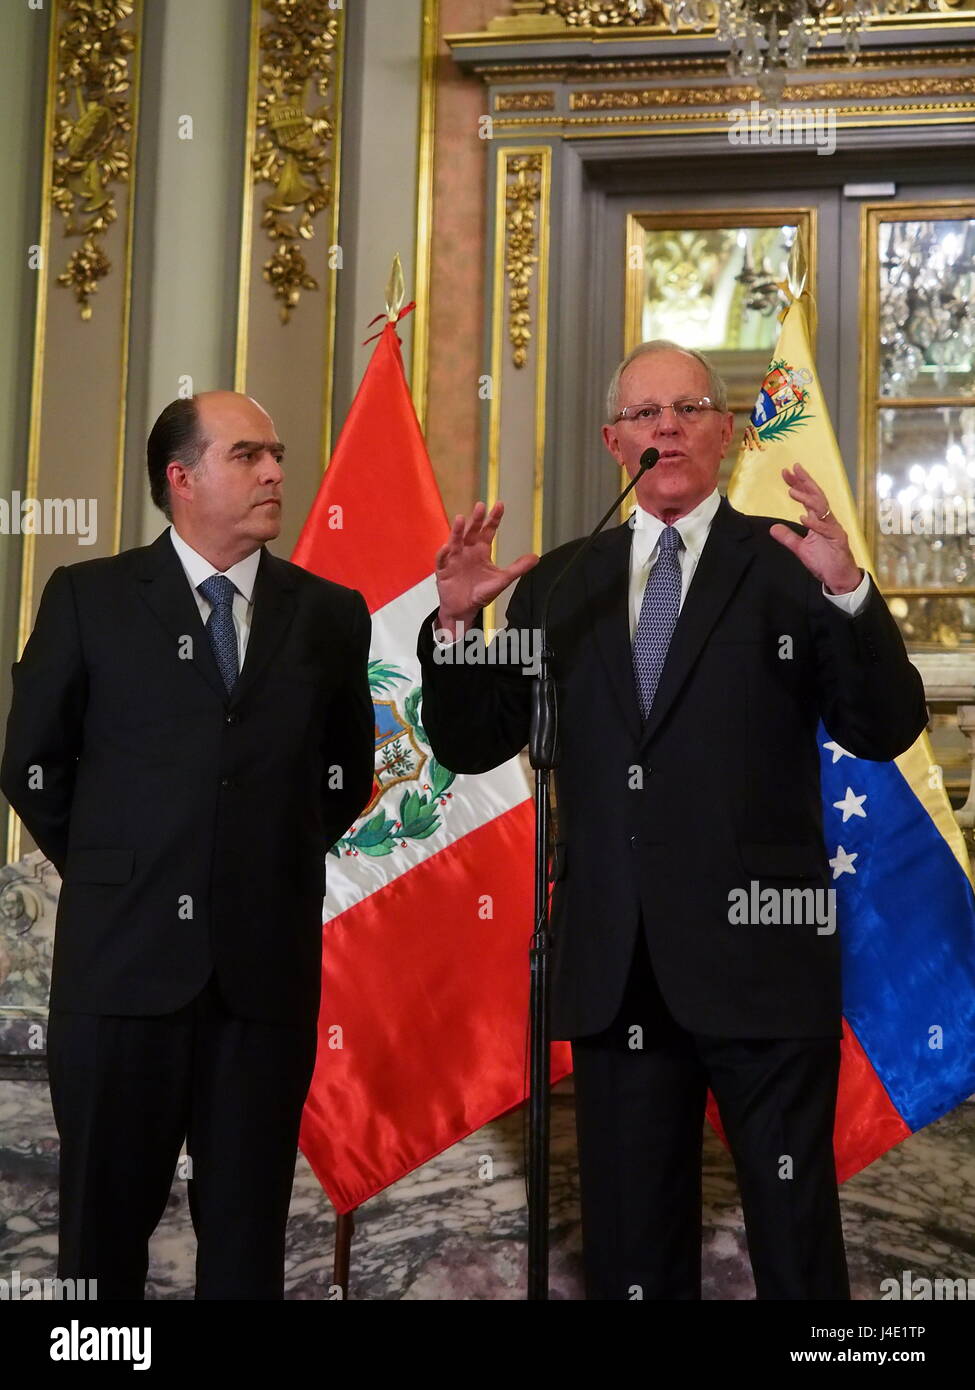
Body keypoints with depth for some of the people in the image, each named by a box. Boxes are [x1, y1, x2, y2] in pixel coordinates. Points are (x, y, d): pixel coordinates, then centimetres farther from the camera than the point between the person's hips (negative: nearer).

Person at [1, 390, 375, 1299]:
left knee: (247, 1228, 8)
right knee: (104, 1220, 8)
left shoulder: (330, 614, 7)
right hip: (122, 957, -1)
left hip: (268, 963, 2)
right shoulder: (88, 599, 1)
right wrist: (111, 876, 9)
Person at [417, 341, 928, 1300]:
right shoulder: (560, 584, 9)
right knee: (628, 1239, 14)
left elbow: (885, 732, -8)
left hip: (758, 955, -3)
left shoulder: (786, 564, -1)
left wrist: (848, 591, -24)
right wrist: (456, 622, -10)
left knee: (796, 1231, 3)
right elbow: (471, 746, 8)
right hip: (615, 964, 3)